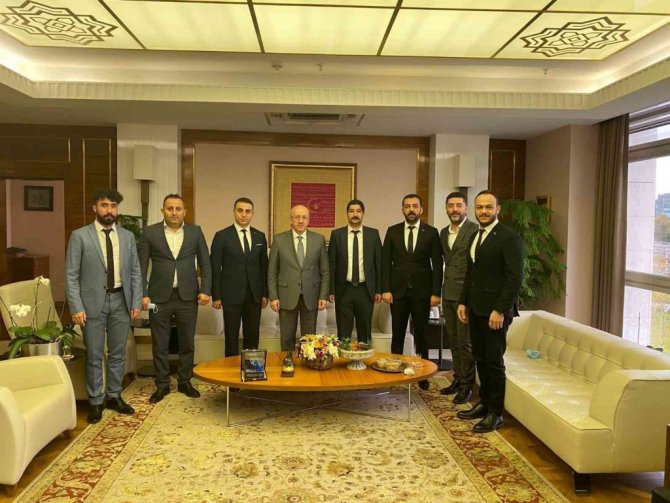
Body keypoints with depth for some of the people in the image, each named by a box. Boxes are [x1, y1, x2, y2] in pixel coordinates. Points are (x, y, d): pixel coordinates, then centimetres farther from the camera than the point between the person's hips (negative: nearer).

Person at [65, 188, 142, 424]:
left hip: (121, 301, 3)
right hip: (93, 302, -3)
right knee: (94, 356, 6)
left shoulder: (127, 236, 6)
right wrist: (76, 307, -11)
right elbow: (71, 275, -6)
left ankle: (114, 396, 27)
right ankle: (95, 401, 19)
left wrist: (136, 301, 2)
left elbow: (135, 272, 8)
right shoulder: (80, 236, -4)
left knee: (118, 353, 12)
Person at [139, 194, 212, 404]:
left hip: (188, 296, 1)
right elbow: (142, 266, 1)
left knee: (187, 343, 10)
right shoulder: (150, 232, 1)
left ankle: (184, 382, 24)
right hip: (159, 296, -1)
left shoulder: (195, 231, 4)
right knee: (159, 345, 7)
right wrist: (143, 294, -8)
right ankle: (162, 385, 20)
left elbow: (205, 263, 5)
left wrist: (205, 290, -4)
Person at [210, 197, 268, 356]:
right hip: (231, 295, -3)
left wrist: (265, 293, 7)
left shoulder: (260, 236, 8)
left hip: (254, 295, 3)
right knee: (231, 337, 5)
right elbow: (215, 268, -3)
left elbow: (264, 266, 10)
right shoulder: (222, 236, -3)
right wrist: (216, 296, -6)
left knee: (253, 336, 8)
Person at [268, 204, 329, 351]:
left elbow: (325, 271, 4)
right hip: (287, 296, -1)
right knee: (287, 339, 6)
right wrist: (273, 297, -4)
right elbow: (272, 272, 1)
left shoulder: (319, 239, 2)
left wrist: (324, 296, -1)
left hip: (311, 297, 1)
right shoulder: (279, 239, -1)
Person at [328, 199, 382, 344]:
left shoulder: (373, 234, 3)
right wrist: (331, 290, -2)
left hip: (366, 290, 1)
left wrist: (379, 289, 2)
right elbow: (331, 264, 2)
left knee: (365, 331, 10)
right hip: (344, 289, 0)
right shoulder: (336, 234, 2)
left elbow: (378, 263, 5)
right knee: (343, 332, 6)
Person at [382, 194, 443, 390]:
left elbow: (437, 264, -1)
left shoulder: (431, 232, 1)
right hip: (398, 290, 1)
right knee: (397, 334, 8)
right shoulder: (392, 231, 4)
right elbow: (385, 262, 3)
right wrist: (385, 289, -5)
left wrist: (436, 292, -7)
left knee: (421, 334, 6)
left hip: (422, 291, -1)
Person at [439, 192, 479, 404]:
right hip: (448, 293, 7)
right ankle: (458, 379, 25)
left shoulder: (474, 230, -10)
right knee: (453, 340, 13)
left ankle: (467, 385, 11)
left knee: (465, 341, 0)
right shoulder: (444, 232, 13)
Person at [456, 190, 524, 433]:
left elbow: (515, 277, -16)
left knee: (494, 361, 0)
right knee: (480, 359, 13)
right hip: (475, 309, 7)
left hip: (495, 310, -7)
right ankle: (484, 403, 27)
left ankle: (495, 413, 12)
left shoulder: (509, 237, -11)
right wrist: (463, 302, 13)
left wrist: (500, 310, -20)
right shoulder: (475, 236, 14)